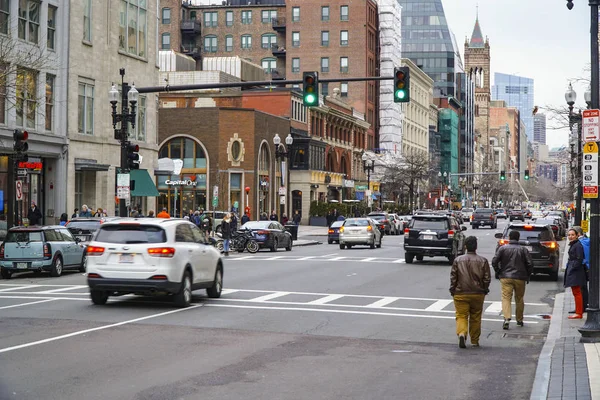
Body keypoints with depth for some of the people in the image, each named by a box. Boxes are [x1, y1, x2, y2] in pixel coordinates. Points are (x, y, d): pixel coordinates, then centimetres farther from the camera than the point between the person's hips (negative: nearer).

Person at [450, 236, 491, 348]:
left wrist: (453, 290, 8)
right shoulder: (483, 261, -2)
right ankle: (474, 341, 19)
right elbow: (487, 278, -1)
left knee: (461, 316, 2)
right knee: (475, 318, 12)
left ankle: (461, 333, -24)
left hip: (461, 294, -1)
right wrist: (484, 290, 13)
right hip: (478, 294, 1)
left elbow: (453, 277, -2)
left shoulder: (458, 260, -3)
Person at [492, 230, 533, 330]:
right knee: (519, 299, 15)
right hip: (520, 278, 1)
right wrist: (527, 275, 11)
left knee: (506, 298, -4)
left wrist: (498, 272, 7)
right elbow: (530, 264, -2)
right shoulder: (523, 249, 1)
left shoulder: (503, 248, -1)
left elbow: (494, 261, -7)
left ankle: (507, 318, -23)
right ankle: (519, 320, 24)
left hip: (506, 277, -1)